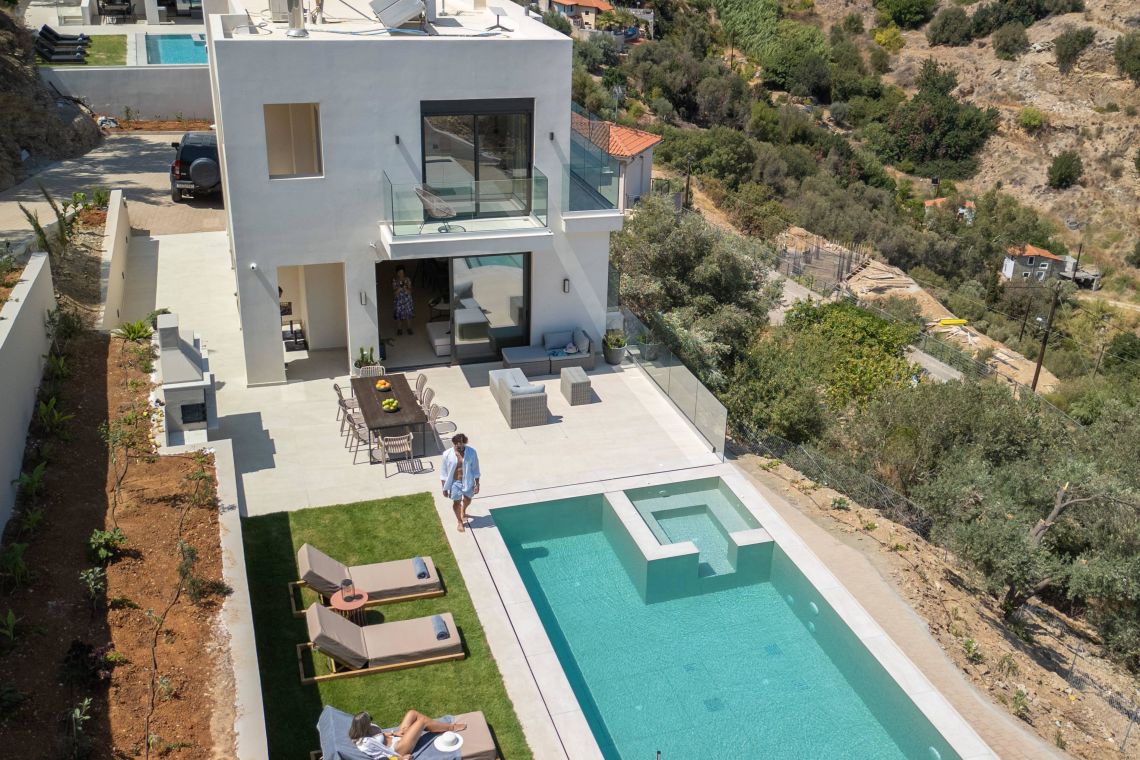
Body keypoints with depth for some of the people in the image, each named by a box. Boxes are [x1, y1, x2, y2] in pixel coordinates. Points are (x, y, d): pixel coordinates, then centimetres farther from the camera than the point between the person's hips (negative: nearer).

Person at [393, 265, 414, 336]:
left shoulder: (407, 279, -7)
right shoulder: (395, 281, -9)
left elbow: (410, 291, -9)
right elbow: (395, 292, -12)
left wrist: (405, 288, -27)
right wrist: (400, 287, -28)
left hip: (407, 299, 1)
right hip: (399, 300, -1)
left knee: (409, 314, 8)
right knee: (399, 314, 7)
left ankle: (409, 328, 26)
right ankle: (399, 329, 25)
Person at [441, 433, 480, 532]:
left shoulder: (471, 452, -17)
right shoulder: (447, 454, -19)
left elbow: (475, 469, -6)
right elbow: (443, 473, -9)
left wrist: (477, 484, -4)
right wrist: (445, 488, -6)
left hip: (468, 481, 2)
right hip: (455, 482, -1)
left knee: (467, 500, 23)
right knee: (456, 502, 12)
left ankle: (463, 511, 59)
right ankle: (460, 521, 40)